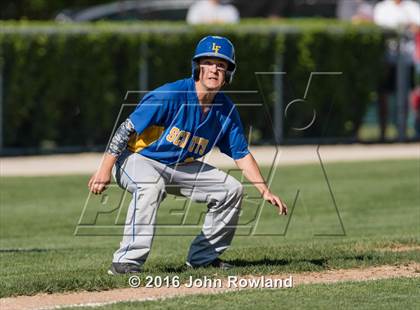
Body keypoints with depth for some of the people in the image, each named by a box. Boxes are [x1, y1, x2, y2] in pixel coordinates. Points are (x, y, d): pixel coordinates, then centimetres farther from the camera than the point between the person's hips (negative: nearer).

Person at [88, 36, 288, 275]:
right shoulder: (170, 96, -25)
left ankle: (203, 256, 13)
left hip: (180, 168, 7)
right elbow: (128, 128, -22)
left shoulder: (226, 110, -5)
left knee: (231, 190, 0)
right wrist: (105, 170, -27)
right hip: (137, 159, -7)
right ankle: (127, 262, -37)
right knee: (151, 184, -39)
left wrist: (265, 191, -4)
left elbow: (242, 154, 4)